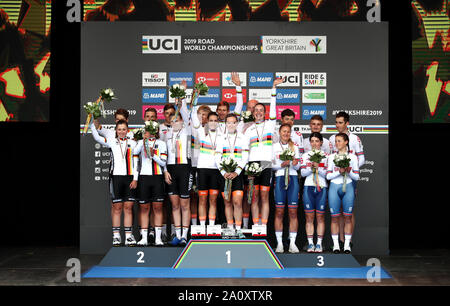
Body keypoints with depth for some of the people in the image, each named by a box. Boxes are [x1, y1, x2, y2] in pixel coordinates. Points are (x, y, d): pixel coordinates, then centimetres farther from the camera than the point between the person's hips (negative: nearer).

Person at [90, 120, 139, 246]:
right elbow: (97, 137, -2)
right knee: (117, 207, 0)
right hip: (116, 176, -1)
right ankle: (116, 236, 5)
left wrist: (135, 179, 0)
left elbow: (136, 162, 7)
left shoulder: (133, 143, 10)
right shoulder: (112, 141, 9)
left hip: (130, 178, 1)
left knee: (128, 207, 1)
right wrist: (92, 123, -10)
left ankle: (128, 236, 4)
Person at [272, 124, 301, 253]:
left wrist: (294, 164, -10)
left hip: (293, 178, 2)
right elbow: (270, 165, 3)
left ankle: (292, 243, 0)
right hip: (279, 178, -2)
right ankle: (279, 243, 1)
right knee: (279, 212, -4)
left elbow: (298, 167, 12)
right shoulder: (274, 146, 10)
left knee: (293, 212, -3)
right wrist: (281, 165, -13)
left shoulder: (294, 147, 16)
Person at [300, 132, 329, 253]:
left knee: (320, 217, 1)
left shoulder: (326, 156, 6)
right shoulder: (306, 155, 10)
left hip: (322, 188, -1)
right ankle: (310, 243, 7)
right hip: (308, 187, 1)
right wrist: (311, 167, -14)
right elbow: (303, 173, 3)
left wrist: (318, 167, -17)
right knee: (309, 217, 1)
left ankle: (319, 243, 7)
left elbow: (326, 174, -2)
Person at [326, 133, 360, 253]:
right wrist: (339, 172, -13)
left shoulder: (353, 157, 8)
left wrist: (349, 172, -13)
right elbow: (328, 175, 3)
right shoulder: (331, 157, 10)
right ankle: (335, 244, 5)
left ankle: (347, 244, 6)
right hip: (334, 187, 1)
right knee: (334, 217, -1)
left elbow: (357, 176, 5)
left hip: (348, 187, 0)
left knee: (348, 217, -1)